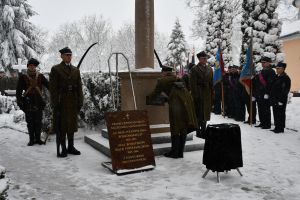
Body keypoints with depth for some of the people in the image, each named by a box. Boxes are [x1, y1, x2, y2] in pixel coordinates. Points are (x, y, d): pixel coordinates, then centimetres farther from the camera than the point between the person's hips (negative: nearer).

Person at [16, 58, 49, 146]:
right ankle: (31, 139, 14)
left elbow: (48, 85, 0)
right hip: (28, 103, -1)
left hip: (39, 102, 1)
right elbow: (18, 90, 3)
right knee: (30, 122, 5)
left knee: (38, 122, 6)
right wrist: (20, 101, -6)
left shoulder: (40, 76, 7)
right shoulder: (23, 77, 3)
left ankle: (38, 138, 16)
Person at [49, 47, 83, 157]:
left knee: (71, 124, 9)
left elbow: (79, 87, 10)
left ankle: (70, 147, 20)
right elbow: (53, 88, -7)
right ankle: (63, 149, 8)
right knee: (61, 126, 0)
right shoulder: (55, 69, -1)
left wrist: (80, 102, 3)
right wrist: (55, 104, -13)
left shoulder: (75, 70, 12)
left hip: (72, 102, 4)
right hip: (61, 102, -4)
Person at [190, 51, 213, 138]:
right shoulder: (195, 69, -4)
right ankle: (199, 132, 4)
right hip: (199, 94, -6)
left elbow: (211, 83, 14)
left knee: (205, 113, 9)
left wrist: (212, 94, 8)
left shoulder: (209, 69, 14)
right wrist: (195, 95, -14)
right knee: (199, 114, -3)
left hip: (207, 94, 6)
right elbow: (193, 84, -9)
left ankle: (203, 131, 19)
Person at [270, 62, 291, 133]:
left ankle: (281, 128, 5)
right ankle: (277, 127, 20)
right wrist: (271, 98, 13)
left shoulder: (286, 78, -10)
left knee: (280, 114, -2)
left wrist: (281, 100, -20)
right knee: (275, 113, 11)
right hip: (274, 99, 8)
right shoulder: (276, 77, 14)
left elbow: (285, 90, -16)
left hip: (281, 100, -8)